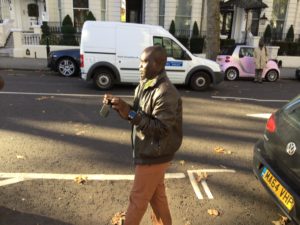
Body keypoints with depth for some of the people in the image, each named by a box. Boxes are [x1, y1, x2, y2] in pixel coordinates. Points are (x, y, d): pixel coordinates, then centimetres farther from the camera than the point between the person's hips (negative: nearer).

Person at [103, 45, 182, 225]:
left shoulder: (166, 92, -25)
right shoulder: (144, 86, 5)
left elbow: (162, 129, -27)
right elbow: (137, 116, 10)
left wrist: (131, 114, -32)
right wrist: (120, 106, -8)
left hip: (154, 155, -9)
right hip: (149, 152, 9)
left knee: (138, 199, 9)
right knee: (157, 195, 23)